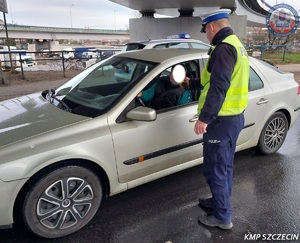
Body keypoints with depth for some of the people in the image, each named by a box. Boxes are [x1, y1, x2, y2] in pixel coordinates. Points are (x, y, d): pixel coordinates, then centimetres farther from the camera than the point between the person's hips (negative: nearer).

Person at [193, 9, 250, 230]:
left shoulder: (224, 48, -17)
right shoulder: (237, 45, 16)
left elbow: (218, 87, -25)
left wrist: (204, 118, -23)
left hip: (222, 120, -10)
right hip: (234, 116, 10)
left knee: (215, 169, 1)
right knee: (224, 166, 20)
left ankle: (222, 217, 16)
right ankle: (220, 202, 37)